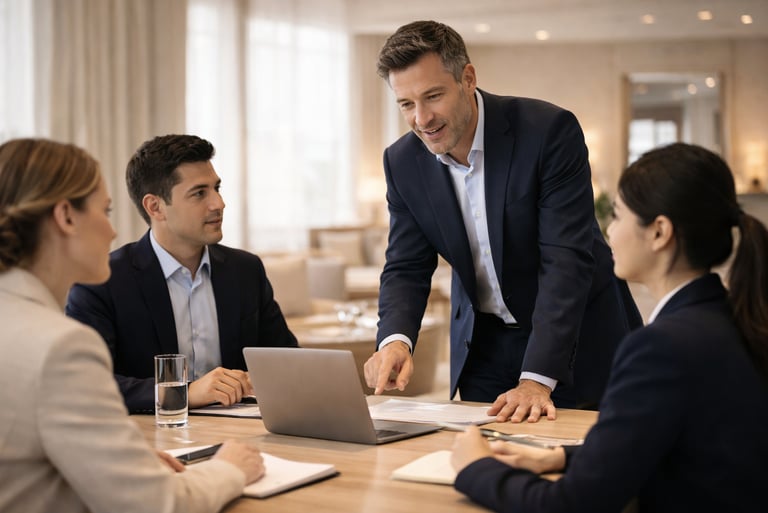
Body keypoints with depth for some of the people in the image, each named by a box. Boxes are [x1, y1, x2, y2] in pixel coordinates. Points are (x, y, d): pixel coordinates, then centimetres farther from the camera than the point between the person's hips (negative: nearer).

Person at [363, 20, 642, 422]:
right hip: (483, 345, 4)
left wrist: (536, 379, -35)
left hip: (577, 335, -3)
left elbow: (567, 260, -27)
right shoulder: (403, 162, -8)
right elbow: (406, 268, -4)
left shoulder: (549, 130, -23)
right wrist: (394, 339, -26)